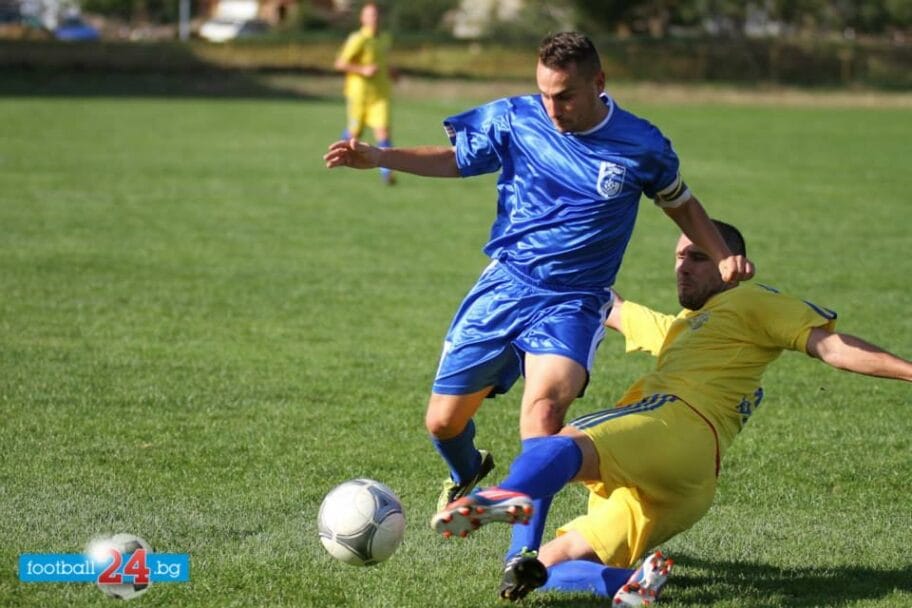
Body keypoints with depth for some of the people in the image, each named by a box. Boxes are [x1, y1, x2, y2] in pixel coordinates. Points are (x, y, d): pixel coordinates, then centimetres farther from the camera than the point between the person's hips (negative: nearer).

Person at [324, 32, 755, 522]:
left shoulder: (641, 145, -5)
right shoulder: (514, 119, -3)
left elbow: (681, 205, 12)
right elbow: (456, 159, 12)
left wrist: (723, 258, -3)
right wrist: (377, 158, 0)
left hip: (573, 303, -3)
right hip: (504, 285, 3)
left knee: (543, 409, -31)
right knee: (443, 422, 6)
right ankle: (467, 475, 44)